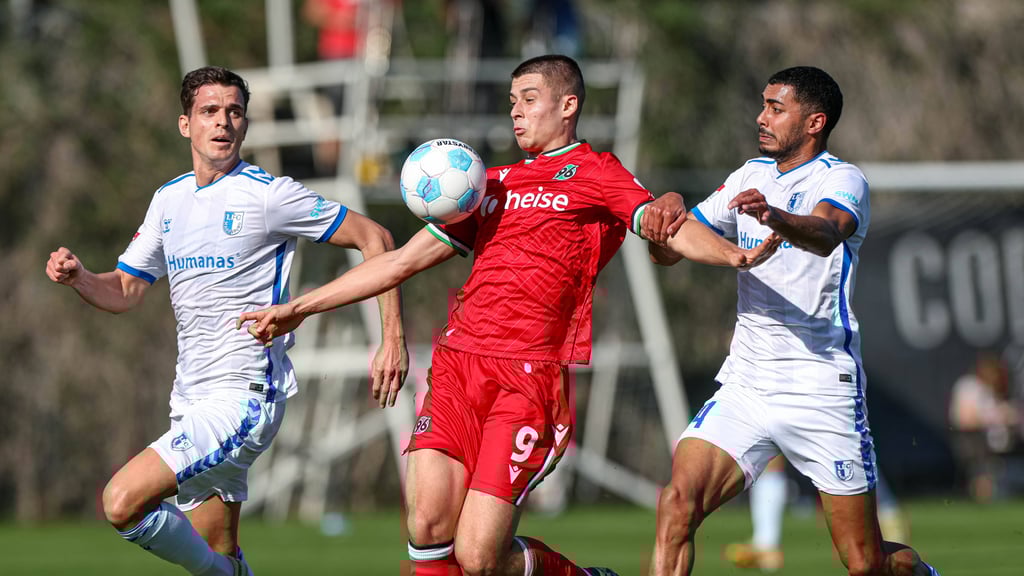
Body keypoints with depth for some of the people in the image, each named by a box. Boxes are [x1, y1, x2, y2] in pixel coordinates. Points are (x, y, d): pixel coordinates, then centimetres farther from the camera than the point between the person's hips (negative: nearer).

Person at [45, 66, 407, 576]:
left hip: (243, 398, -7)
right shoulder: (168, 199, 13)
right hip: (191, 400, 7)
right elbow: (123, 292, 19)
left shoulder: (268, 194, -8)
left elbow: (374, 238, -4)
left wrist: (393, 339, -9)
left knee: (122, 502, -21)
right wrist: (76, 277, -4)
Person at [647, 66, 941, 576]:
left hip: (822, 393, -5)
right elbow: (672, 248, 15)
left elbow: (825, 234, -31)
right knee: (677, 501, -19)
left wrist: (775, 217, -54)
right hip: (744, 382, 5)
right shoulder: (751, 177, 13)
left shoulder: (842, 180, -8)